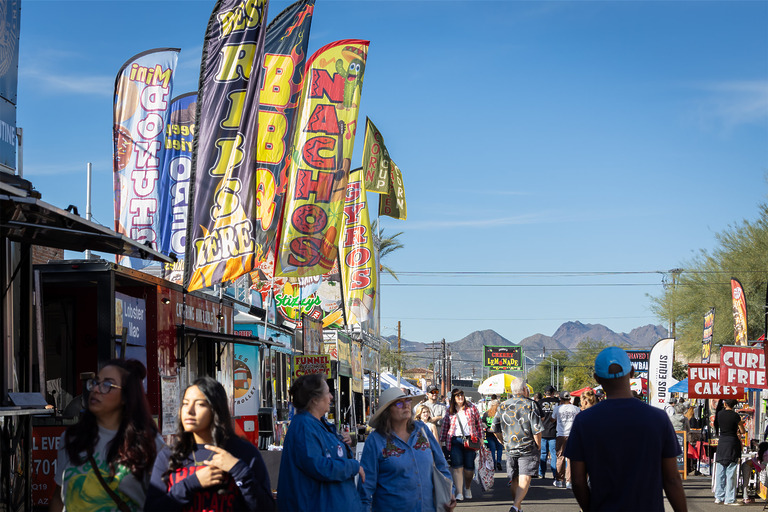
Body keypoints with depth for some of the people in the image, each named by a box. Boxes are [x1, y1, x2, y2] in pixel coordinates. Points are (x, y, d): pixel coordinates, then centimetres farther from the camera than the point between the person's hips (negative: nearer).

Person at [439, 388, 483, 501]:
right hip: (455, 440, 0)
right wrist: (441, 441, 14)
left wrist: (480, 438, 5)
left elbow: (478, 423, 8)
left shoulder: (471, 407, 5)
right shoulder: (450, 411, 9)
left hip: (470, 440, 0)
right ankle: (459, 493, -12)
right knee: (457, 466, -11)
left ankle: (467, 488, 29)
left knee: (469, 467, 2)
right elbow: (445, 426, 15)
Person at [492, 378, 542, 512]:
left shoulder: (503, 406, 6)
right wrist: (538, 446, 2)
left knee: (514, 480, 16)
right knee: (524, 479, -8)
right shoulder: (530, 404, -7)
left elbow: (496, 430, 11)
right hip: (528, 449, -4)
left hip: (510, 449, 4)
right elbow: (536, 429, -11)